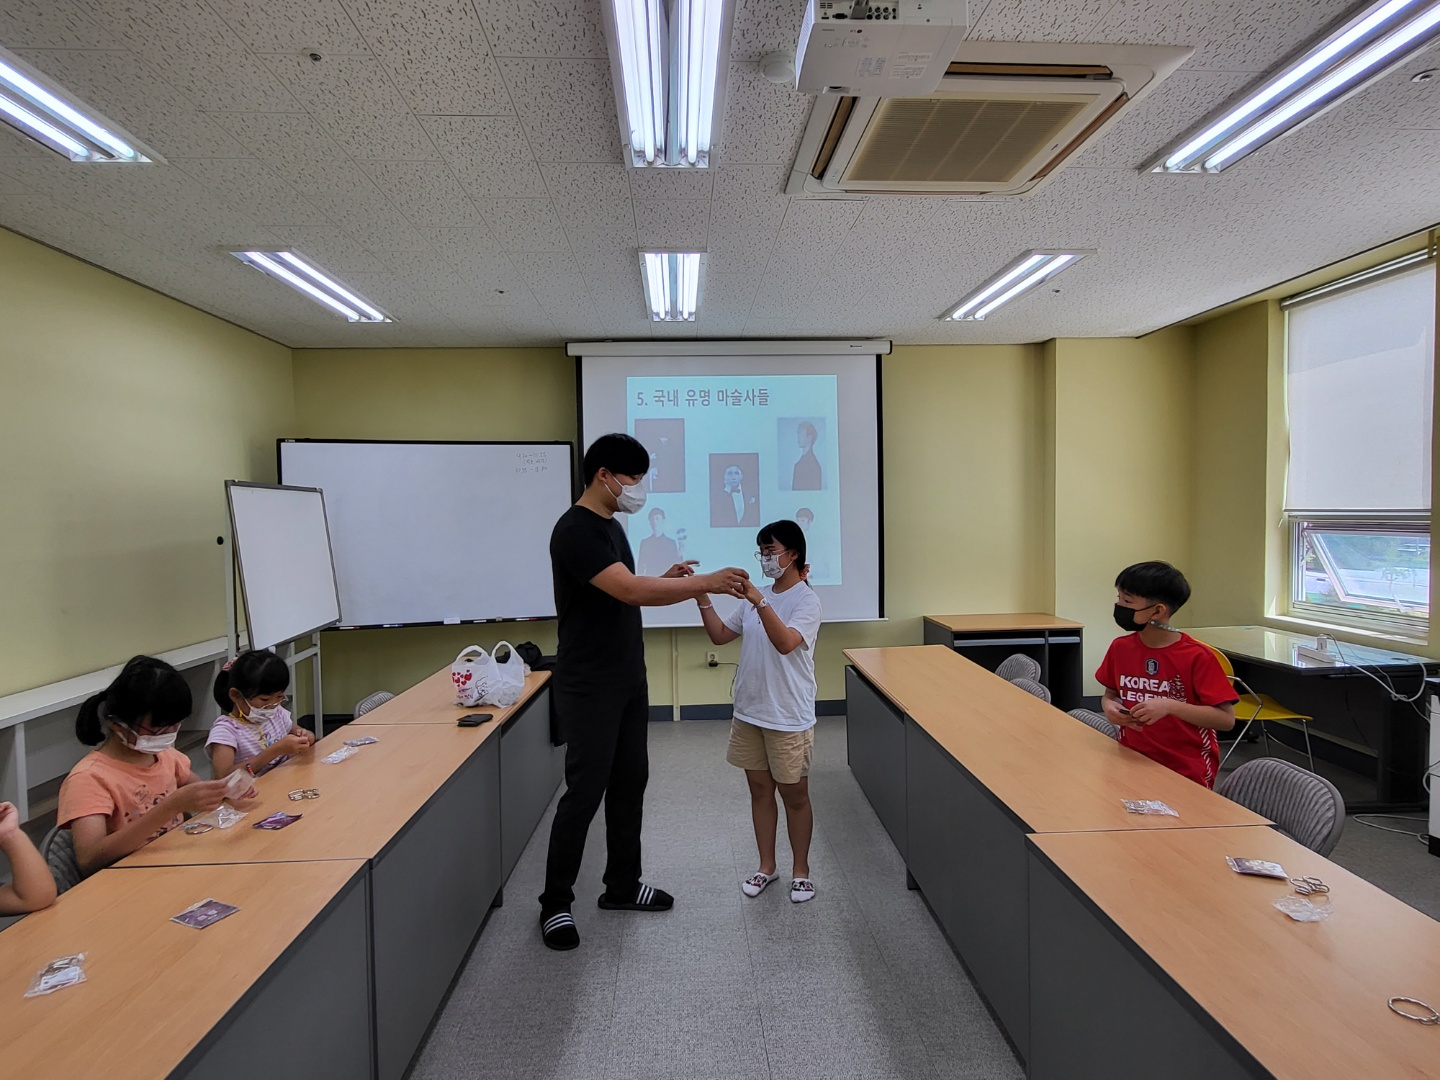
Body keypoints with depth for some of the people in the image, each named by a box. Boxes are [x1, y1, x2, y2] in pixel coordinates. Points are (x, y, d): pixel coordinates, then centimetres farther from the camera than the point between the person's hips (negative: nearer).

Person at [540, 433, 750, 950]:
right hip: (589, 690, -9)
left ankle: (622, 885, 31)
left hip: (629, 682, 9)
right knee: (585, 793, 0)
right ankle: (555, 903, 17)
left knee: (629, 783, 15)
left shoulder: (611, 526, 11)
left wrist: (666, 580, 2)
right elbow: (629, 591, -30)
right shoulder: (575, 531, -20)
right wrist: (706, 583, -26)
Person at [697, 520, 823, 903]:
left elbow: (786, 643, -28)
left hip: (789, 717, -6)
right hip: (748, 713, 6)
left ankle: (801, 870, 27)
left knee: (794, 795, 9)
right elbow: (720, 635, 7)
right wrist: (703, 600, -6)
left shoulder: (806, 599, -12)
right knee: (760, 790, 16)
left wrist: (760, 602, -38)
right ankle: (766, 866, 31)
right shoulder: (756, 597, 7)